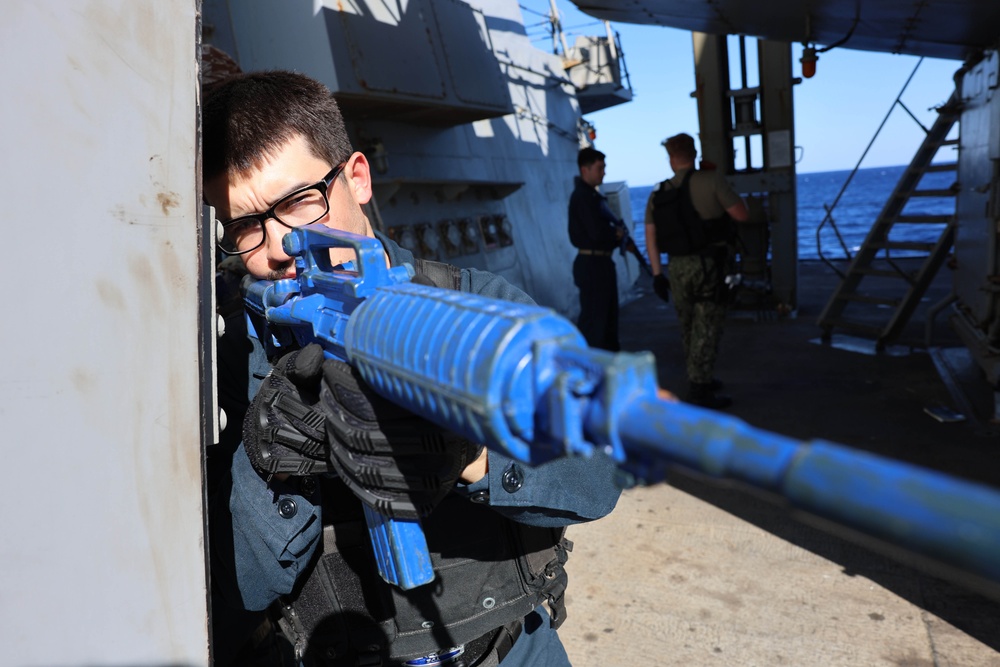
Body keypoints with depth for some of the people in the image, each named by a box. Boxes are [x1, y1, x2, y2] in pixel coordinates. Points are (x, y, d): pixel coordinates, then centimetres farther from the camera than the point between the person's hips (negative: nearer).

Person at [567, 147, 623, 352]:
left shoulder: (592, 195, 15)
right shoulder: (582, 197, -16)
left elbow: (607, 226, 15)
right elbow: (597, 233, -25)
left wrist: (617, 233, -7)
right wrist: (618, 233, -6)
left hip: (602, 262, 10)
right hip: (592, 264, -10)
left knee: (609, 317, 18)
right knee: (593, 320, -6)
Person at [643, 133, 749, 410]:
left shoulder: (659, 192, 6)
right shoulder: (712, 180, -8)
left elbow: (650, 235, 5)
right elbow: (741, 215, -6)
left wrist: (657, 274, 10)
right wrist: (730, 193, 14)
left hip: (677, 267, 5)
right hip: (708, 265, -5)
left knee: (689, 328, 18)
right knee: (707, 329, 1)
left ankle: (698, 381, 32)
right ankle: (699, 391, 2)